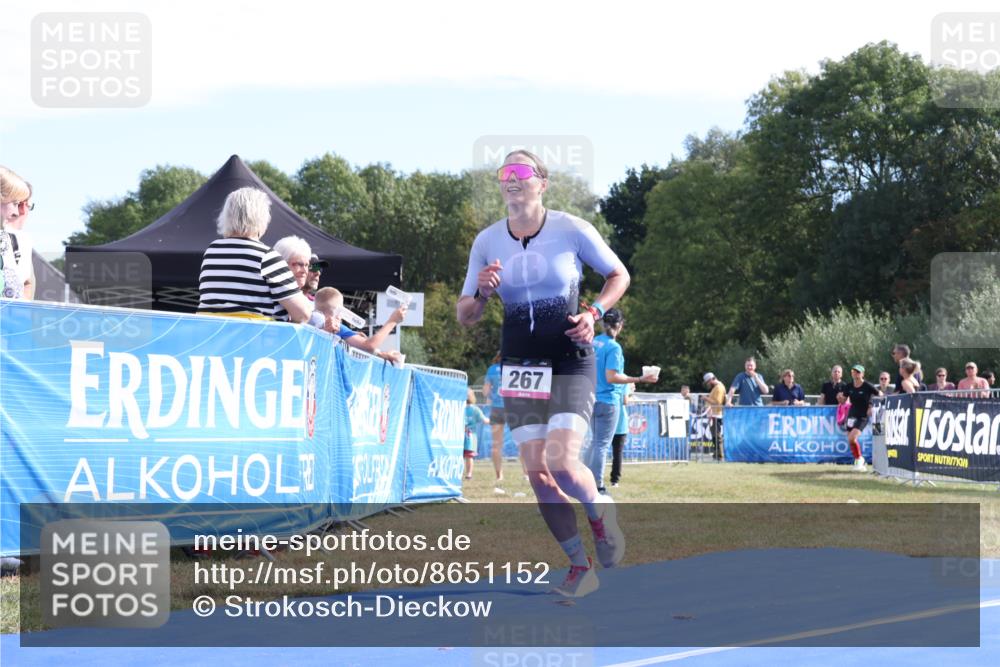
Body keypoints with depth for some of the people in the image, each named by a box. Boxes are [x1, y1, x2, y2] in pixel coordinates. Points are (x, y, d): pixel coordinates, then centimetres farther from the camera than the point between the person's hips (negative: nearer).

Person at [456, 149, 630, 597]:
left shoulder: (572, 230, -6)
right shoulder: (487, 242, 3)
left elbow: (619, 275, 8)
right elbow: (465, 317, 8)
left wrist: (593, 313, -9)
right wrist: (481, 293, -14)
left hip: (571, 363, -4)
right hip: (519, 367, 4)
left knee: (562, 463, -19)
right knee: (537, 473, -1)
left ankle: (601, 513, 14)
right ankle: (580, 567, 13)